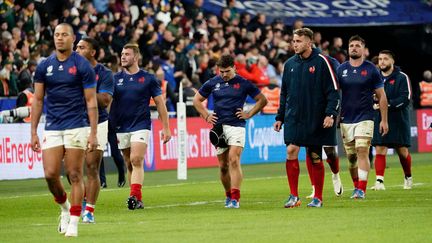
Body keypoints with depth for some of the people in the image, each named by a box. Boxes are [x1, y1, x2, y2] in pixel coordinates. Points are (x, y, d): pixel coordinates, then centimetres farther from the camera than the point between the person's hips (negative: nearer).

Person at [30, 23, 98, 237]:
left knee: (74, 176, -4)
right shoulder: (44, 66, 7)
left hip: (76, 127, -3)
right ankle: (65, 207, 20)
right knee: (50, 174, -6)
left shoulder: (83, 66, -3)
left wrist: (94, 133, -9)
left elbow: (91, 101, -3)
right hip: (52, 129, 3)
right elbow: (37, 100, 10)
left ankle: (73, 222, 2)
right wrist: (33, 132, 4)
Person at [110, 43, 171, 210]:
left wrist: (166, 128, 2)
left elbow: (160, 103, 5)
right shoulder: (115, 79, 7)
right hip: (121, 127, 3)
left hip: (141, 126, -3)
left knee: (136, 160, -19)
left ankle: (135, 196, -26)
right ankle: (137, 201, 13)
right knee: (129, 164, 6)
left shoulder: (148, 78, 2)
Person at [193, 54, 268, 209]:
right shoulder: (212, 83, 8)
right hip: (219, 127, 3)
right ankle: (228, 195, 25)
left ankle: (235, 198, -19)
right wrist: (206, 116, 8)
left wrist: (249, 114, 1)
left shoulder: (243, 84, 1)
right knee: (223, 166, 7)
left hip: (236, 126, -3)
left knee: (234, 161, -17)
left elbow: (262, 100, 9)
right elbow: (197, 100, 19)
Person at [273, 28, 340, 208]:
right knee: (291, 151, -11)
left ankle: (318, 198, 13)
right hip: (293, 118, 3)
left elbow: (333, 90, -6)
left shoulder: (321, 62, -5)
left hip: (316, 119, -3)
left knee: (315, 157, 2)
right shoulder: (290, 64, 9)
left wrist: (330, 114, -16)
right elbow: (284, 93, 17)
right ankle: (294, 196, -6)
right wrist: (280, 117, 13)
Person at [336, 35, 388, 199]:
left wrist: (384, 120, 1)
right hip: (346, 119, 3)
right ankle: (356, 186, 23)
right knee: (351, 156, 7)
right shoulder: (341, 69, 6)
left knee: (362, 151, -15)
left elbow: (381, 96, 4)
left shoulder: (371, 69, 0)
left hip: (365, 118, -3)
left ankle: (361, 189, -18)